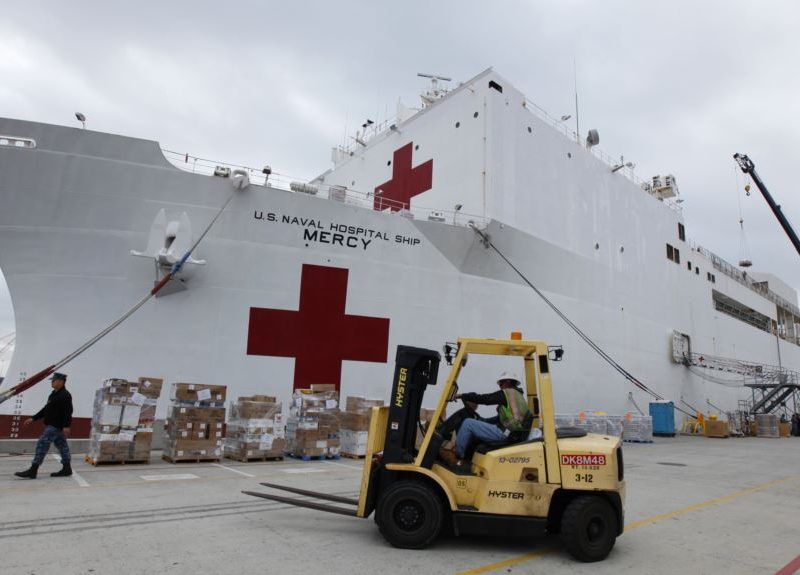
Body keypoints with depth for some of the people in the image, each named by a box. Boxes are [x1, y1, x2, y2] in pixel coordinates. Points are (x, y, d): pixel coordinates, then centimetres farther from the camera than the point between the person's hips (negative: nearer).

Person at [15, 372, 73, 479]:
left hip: (56, 426, -10)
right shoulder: (54, 394, 17)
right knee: (62, 445, 11)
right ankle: (66, 469, 16)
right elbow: (46, 409, 23)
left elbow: (68, 412, -23)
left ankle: (33, 470, -7)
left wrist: (66, 426, -29)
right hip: (52, 425, 10)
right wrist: (33, 419, 20)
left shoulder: (65, 395, -16)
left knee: (42, 444, -11)